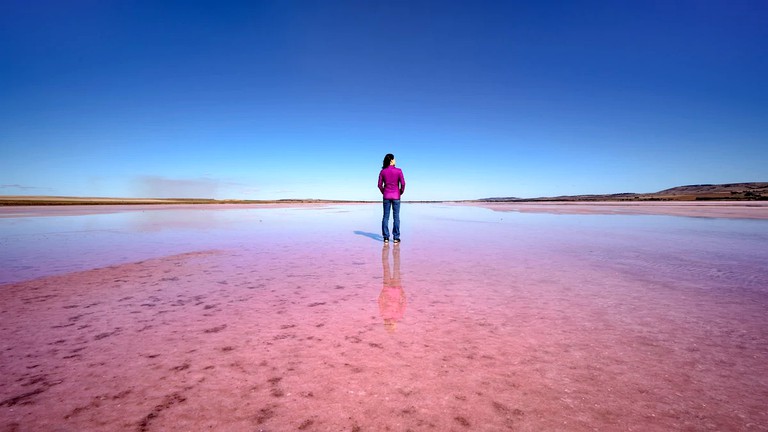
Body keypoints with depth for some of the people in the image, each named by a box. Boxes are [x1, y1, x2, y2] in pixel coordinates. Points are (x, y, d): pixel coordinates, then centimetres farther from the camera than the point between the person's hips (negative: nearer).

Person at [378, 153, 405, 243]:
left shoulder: (383, 171, 0)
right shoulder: (398, 171, -7)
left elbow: (380, 184, 0)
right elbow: (403, 183, -9)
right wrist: (401, 192, 7)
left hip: (386, 196, 2)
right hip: (396, 196, -2)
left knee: (386, 217, 6)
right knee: (396, 217, 4)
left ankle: (386, 237, 5)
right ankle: (396, 237, 5)